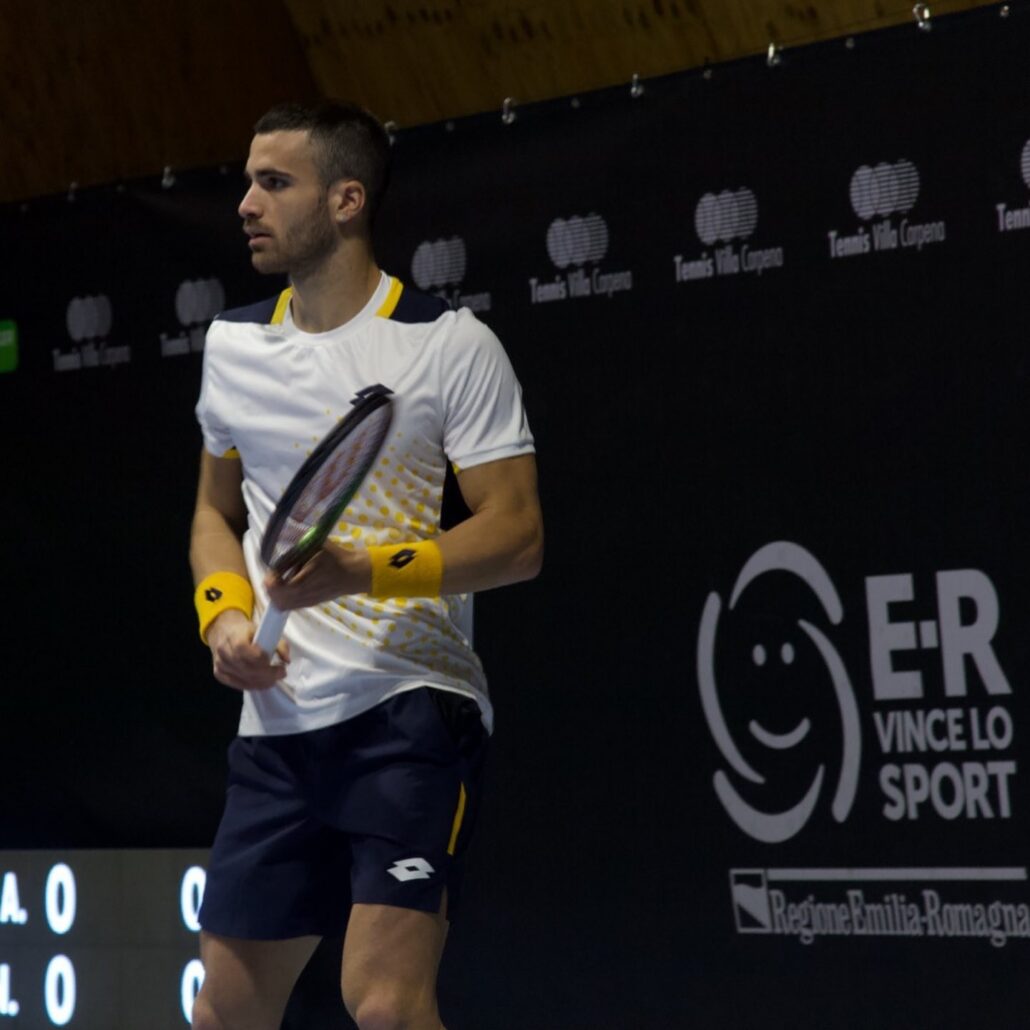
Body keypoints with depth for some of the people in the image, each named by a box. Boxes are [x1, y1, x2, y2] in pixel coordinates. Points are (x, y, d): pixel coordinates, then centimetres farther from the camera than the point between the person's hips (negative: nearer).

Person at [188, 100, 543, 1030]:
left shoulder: (451, 344, -5)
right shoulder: (231, 343, 13)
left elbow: (517, 535, -10)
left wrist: (362, 571, -22)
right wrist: (225, 614, 4)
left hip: (412, 712, -6)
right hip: (275, 723, 6)